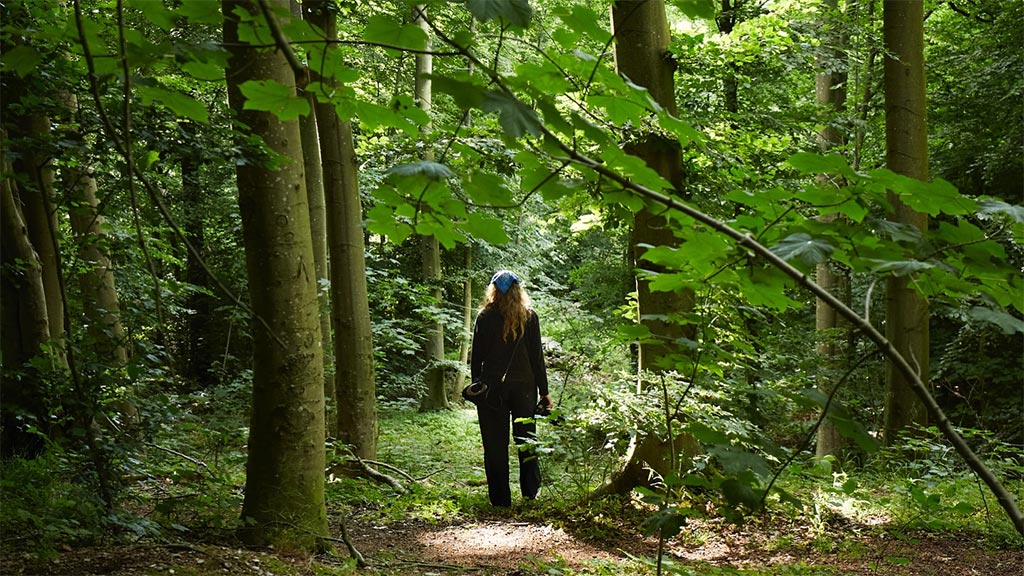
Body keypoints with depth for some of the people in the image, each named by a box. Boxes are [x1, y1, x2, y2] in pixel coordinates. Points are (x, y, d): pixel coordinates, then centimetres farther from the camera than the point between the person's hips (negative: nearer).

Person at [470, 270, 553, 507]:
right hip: (524, 386, 2)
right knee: (526, 439, 16)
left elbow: (477, 356, -2)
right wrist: (544, 391, 6)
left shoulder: (485, 318, -4)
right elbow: (536, 355, 1)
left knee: (495, 443, 5)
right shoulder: (529, 317, -1)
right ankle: (530, 490, 22)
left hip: (492, 388, -1)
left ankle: (501, 498, 6)